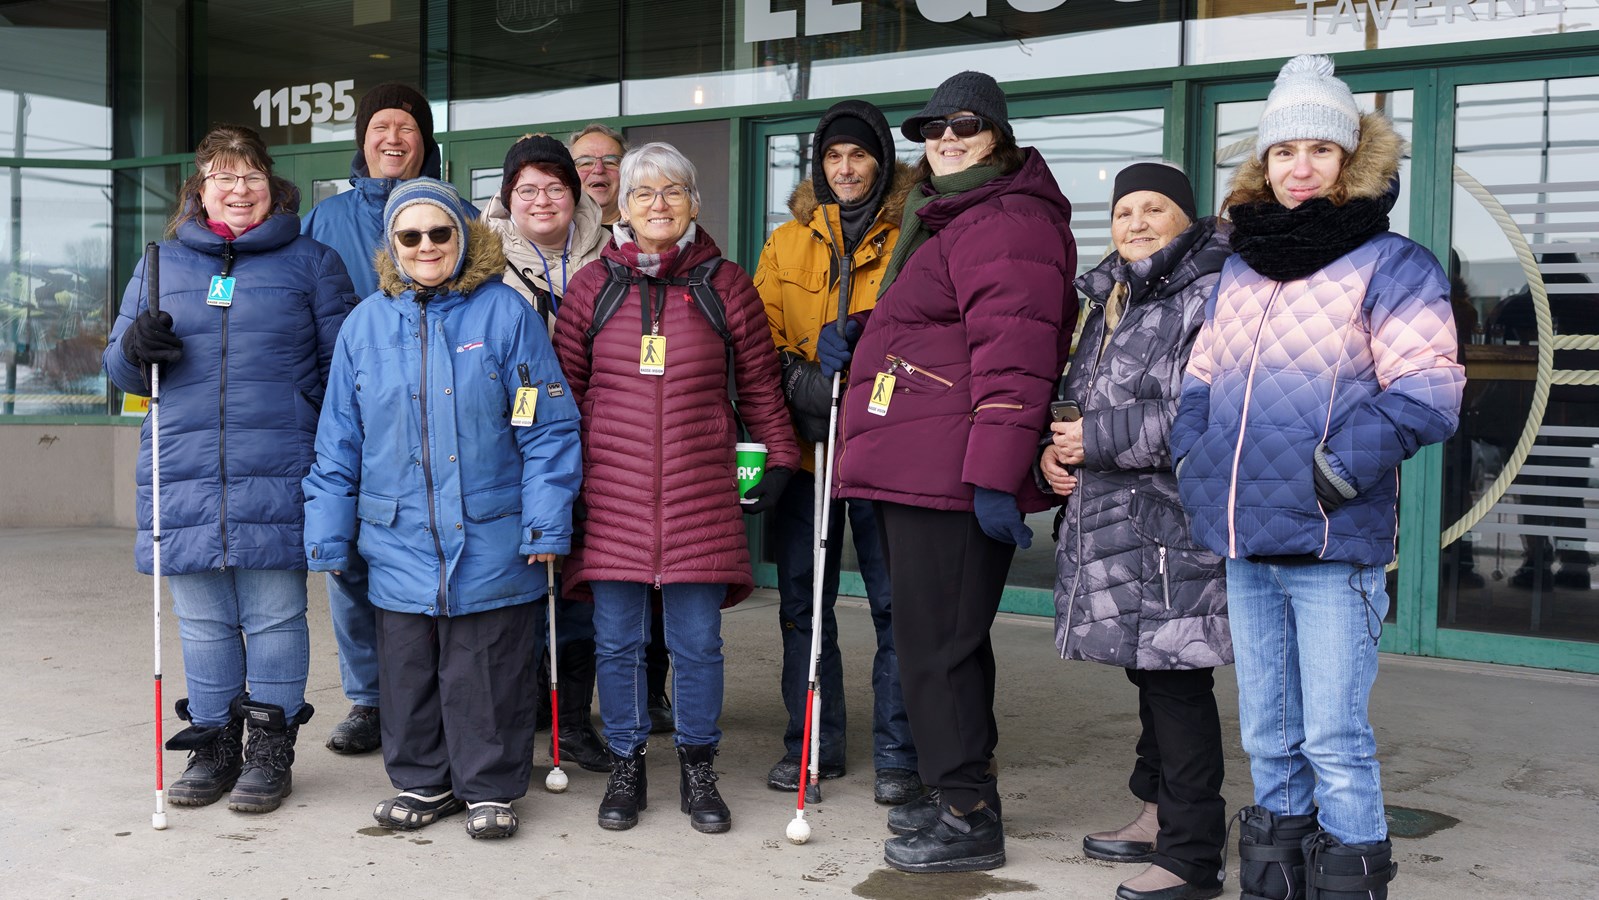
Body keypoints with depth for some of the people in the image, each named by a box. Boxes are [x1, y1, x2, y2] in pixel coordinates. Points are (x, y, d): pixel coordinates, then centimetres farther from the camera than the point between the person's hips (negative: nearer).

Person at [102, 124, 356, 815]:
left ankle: (271, 749, 13)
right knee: (203, 621, 9)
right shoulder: (161, 265, 15)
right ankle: (213, 745, 21)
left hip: (277, 474, -3)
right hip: (184, 474, 3)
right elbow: (121, 368, 17)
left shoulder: (310, 263, 8)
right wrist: (134, 348, -7)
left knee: (275, 616, 2)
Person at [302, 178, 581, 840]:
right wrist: (328, 537, 7)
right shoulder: (365, 325, 6)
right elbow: (338, 445, 10)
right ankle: (423, 784, 29)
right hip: (399, 544, 3)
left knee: (487, 673, 6)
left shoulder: (505, 313, -3)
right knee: (408, 672, 12)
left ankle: (491, 788, 22)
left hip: (491, 543, -3)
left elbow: (547, 429, -4)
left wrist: (546, 525, -8)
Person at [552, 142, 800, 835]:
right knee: (617, 640, 6)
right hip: (611, 490, 1)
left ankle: (698, 771, 20)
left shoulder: (725, 284, 5)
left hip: (702, 491, 0)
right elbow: (565, 387, 11)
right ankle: (625, 770, 21)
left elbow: (760, 383, 11)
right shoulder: (592, 285, 7)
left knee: (698, 640, 4)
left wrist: (780, 459, 8)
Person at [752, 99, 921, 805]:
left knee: (895, 602, 0)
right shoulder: (787, 243, 13)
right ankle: (813, 744, 23)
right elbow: (761, 335, 9)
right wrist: (798, 379, -10)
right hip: (806, 447, 3)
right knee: (802, 600, 9)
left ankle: (897, 754, 12)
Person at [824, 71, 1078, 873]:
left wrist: (995, 474, -26)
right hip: (920, 469, 11)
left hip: (953, 472, -11)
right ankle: (958, 794, 29)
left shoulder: (1006, 222, -11)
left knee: (938, 641, -7)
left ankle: (969, 818, 3)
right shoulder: (942, 220, 25)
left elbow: (1013, 352, -21)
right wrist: (859, 337, 18)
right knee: (942, 635, 17)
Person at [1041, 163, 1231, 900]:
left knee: (1176, 680, -6)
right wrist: (1057, 446, 6)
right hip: (1116, 520, 9)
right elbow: (1084, 396, 28)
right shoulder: (1111, 300, 19)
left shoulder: (1210, 294, -10)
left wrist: (1100, 438, -18)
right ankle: (1159, 815, 32)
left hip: (1176, 522, -9)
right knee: (1149, 672, 18)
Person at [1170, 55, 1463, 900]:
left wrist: (1342, 470, -20)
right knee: (1267, 738, 16)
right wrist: (1193, 462, 7)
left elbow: (1426, 391, -14)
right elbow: (1202, 378, 22)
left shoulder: (1389, 268, -6)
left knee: (1333, 741, -3)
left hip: (1333, 548, -7)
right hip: (1244, 546, 7)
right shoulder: (1237, 272, 14)